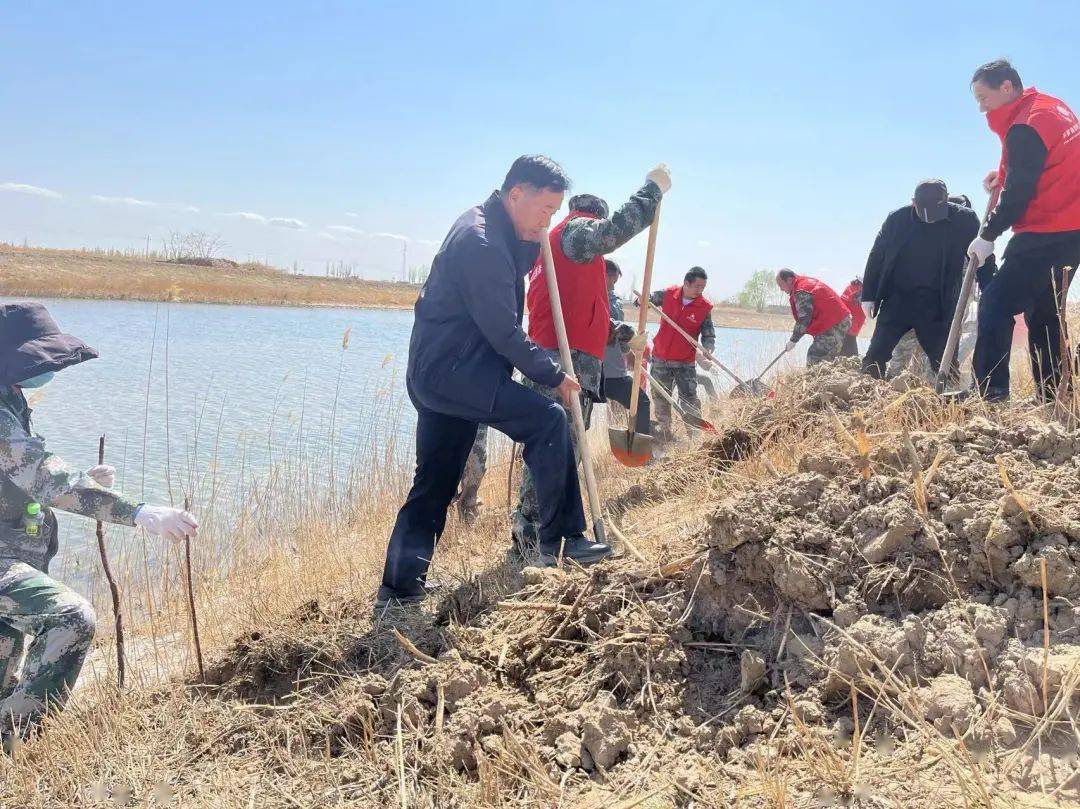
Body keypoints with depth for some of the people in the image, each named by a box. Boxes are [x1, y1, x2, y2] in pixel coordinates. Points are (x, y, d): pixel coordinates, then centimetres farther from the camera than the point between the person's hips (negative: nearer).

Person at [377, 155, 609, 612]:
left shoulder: (493, 230, 13)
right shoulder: (481, 241, -18)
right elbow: (503, 332, -19)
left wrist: (535, 242, 9)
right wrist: (553, 376, -10)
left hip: (436, 370, 11)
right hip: (452, 370, -11)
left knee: (433, 485, 14)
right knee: (547, 419, -17)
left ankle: (398, 590, 21)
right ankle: (560, 541, -10)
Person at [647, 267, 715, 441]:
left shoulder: (705, 307, -11)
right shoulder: (668, 294, -6)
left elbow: (709, 335, -5)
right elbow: (648, 299, 12)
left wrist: (706, 351, -25)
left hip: (685, 363, -3)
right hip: (661, 358, 3)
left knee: (690, 401, -7)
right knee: (661, 398, 13)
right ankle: (664, 431, 27)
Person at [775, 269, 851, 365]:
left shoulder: (801, 291, -17)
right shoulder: (808, 282, 17)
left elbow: (804, 319, -20)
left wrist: (793, 340, -12)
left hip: (833, 325, -11)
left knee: (814, 360, -13)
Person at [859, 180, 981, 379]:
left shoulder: (964, 220, -7)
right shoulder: (897, 218, -3)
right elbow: (876, 256, 6)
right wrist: (868, 295, 5)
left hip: (936, 304, -1)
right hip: (896, 299, 1)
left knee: (943, 361, -1)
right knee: (875, 355, -1)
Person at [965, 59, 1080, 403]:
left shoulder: (1025, 126, -16)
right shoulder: (1052, 106, 13)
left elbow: (1018, 194, -17)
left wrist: (987, 236, -7)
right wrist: (1004, 173, 11)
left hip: (1047, 234, -10)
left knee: (995, 305, -12)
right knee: (1044, 313, 14)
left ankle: (989, 394, -18)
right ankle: (1052, 398, 14)